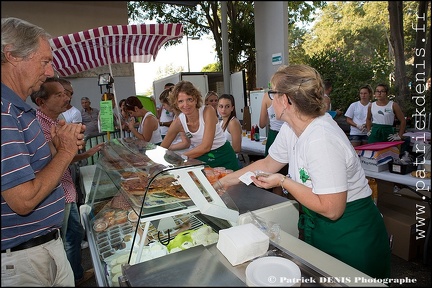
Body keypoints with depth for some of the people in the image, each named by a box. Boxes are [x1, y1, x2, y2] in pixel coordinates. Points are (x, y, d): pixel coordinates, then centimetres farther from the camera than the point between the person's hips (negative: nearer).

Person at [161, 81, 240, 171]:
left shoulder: (208, 111, -18)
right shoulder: (178, 122, -7)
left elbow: (206, 146, -23)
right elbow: (162, 148, 1)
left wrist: (179, 157, -20)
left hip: (224, 158, -3)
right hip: (201, 160, 3)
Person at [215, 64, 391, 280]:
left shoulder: (321, 139, -32)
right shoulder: (290, 129, -6)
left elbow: (331, 209, -29)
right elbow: (268, 164, 9)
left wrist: (283, 181, -23)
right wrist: (228, 179, 12)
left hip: (350, 237, -7)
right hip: (316, 228, 8)